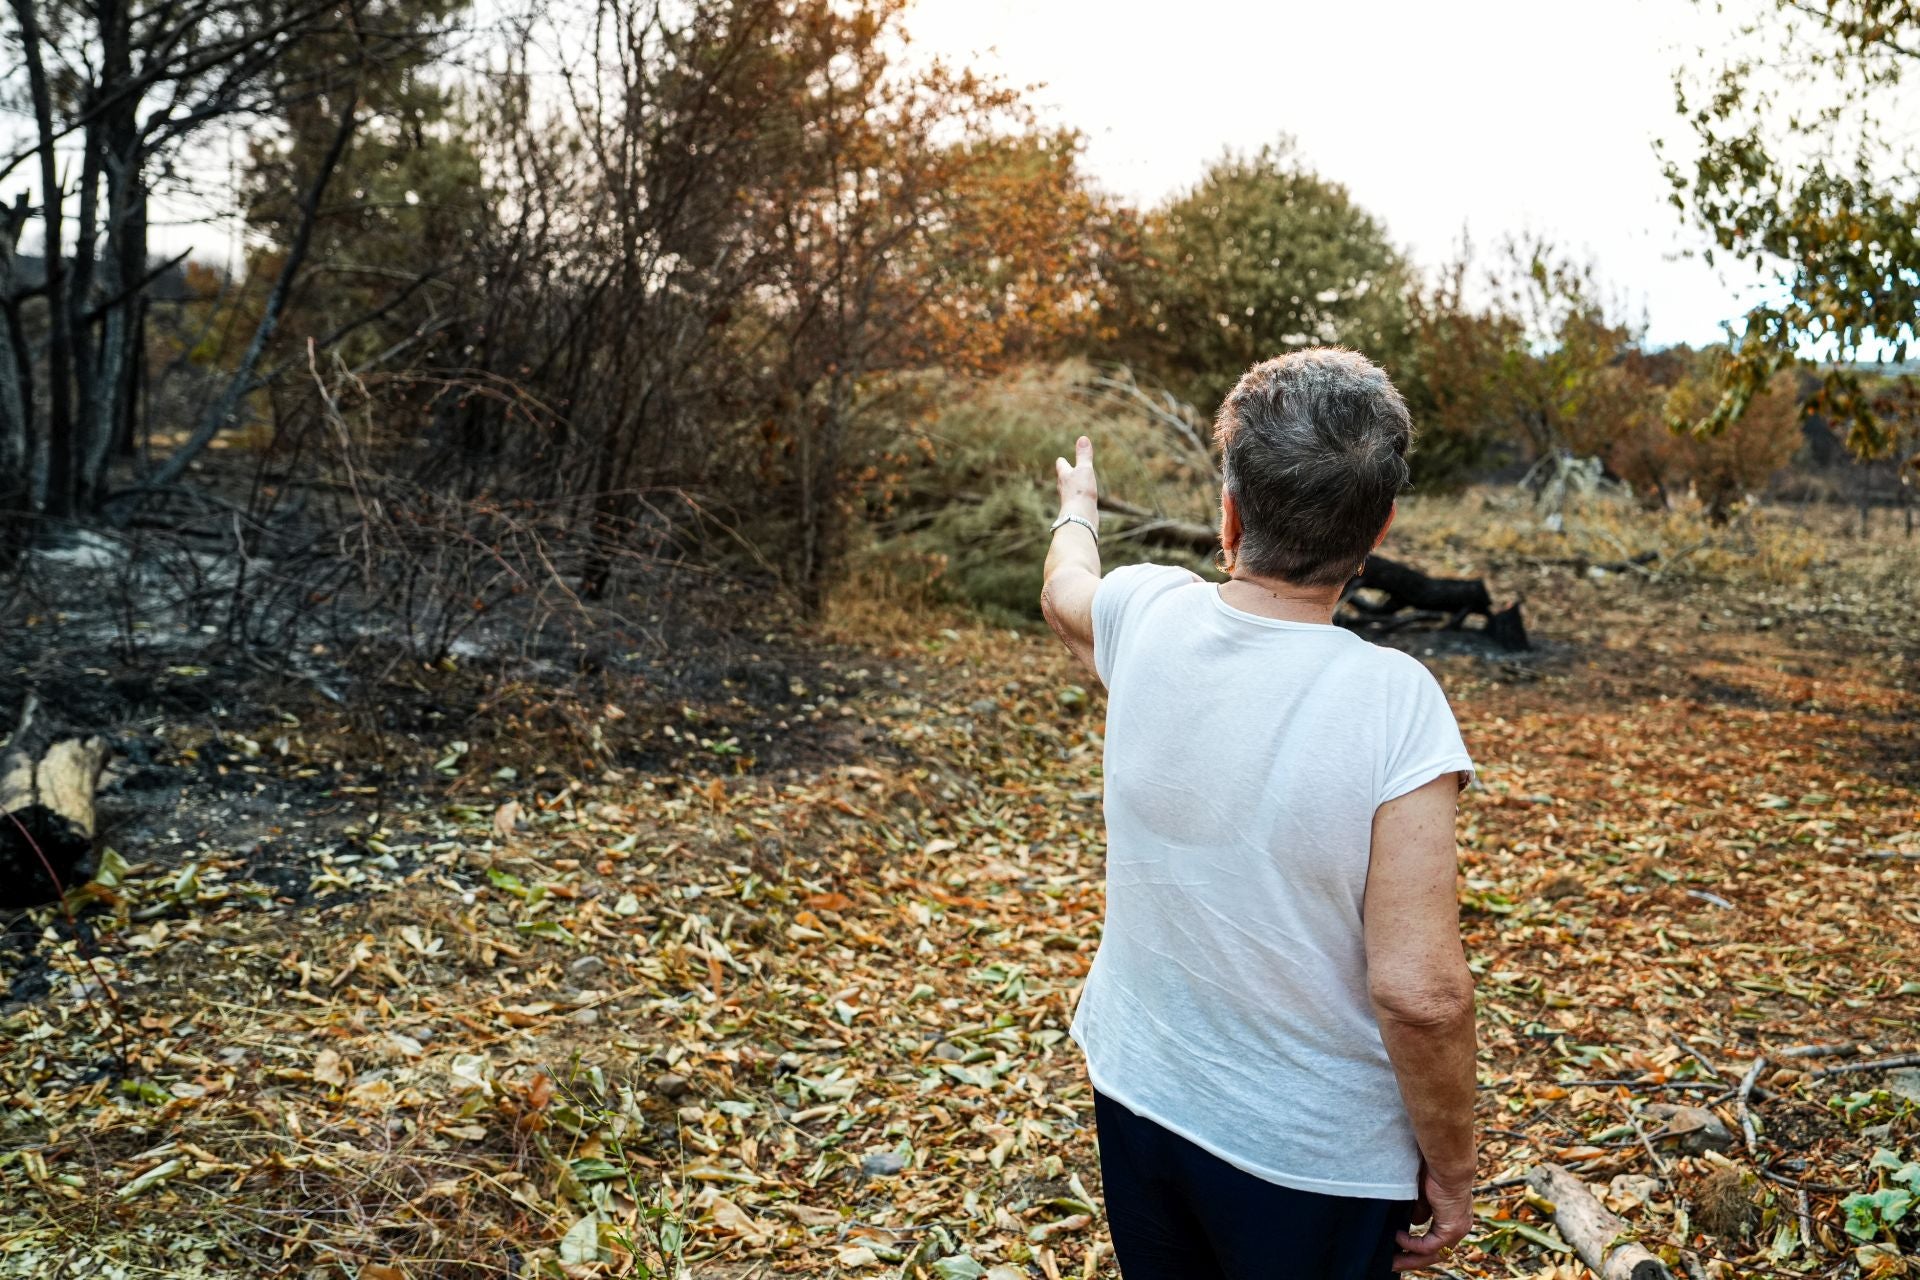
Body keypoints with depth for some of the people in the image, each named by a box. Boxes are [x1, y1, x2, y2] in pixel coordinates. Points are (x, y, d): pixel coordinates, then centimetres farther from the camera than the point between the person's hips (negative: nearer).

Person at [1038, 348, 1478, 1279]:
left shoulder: (1148, 616, -12)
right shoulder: (1395, 704, -26)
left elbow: (1064, 590, 15)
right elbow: (1421, 994, -26)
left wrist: (1077, 511, 36)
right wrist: (1450, 1170, -9)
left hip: (1136, 1093, 4)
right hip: (1313, 1151, -4)